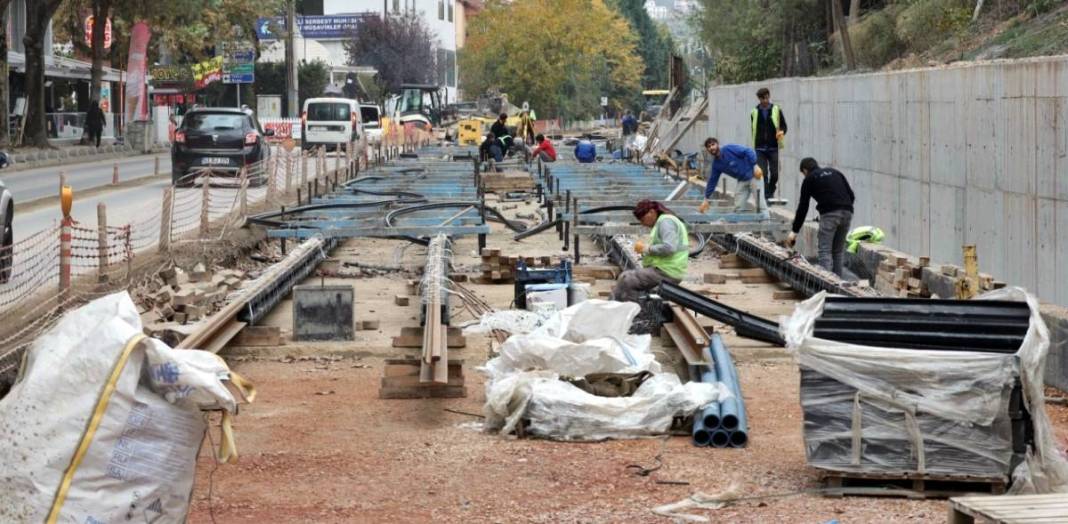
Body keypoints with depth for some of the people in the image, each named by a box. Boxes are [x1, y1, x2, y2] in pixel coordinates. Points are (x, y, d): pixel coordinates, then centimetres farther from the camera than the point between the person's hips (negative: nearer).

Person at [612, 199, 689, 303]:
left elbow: (669, 248, -25)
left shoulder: (666, 221, -12)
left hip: (666, 272, -11)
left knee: (626, 279, -12)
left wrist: (646, 249, -14)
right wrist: (644, 250, 6)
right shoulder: (661, 221, 20)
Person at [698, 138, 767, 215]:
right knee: (738, 208, 1)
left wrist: (755, 166, -26)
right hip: (742, 181, 7)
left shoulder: (729, 149, -12)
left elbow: (749, 152, -15)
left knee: (760, 203, -12)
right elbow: (712, 181, 13)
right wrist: (706, 199, 12)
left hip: (753, 176, -7)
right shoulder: (716, 164, 6)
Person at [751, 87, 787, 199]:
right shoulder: (754, 112, 7)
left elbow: (784, 125, 5)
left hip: (773, 148, -1)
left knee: (774, 173, 1)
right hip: (760, 148, 1)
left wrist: (782, 132, -18)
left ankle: (771, 193, 23)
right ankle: (766, 196, -4)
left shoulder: (776, 110, 2)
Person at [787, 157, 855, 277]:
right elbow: (851, 195, 16)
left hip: (829, 213, -5)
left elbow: (803, 207, 11)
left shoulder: (809, 179, 13)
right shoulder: (835, 172, 26)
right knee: (838, 250, 14)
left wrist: (794, 231, 15)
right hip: (847, 212, 5)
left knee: (825, 250, -4)